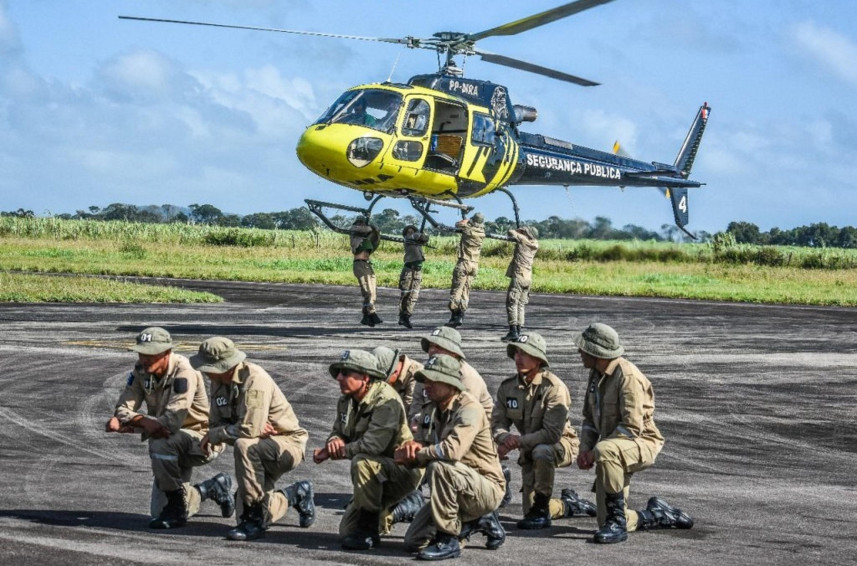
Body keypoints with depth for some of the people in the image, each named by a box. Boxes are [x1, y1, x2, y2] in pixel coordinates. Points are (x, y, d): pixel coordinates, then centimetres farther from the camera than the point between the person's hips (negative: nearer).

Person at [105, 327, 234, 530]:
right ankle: (214, 488, 30)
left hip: (202, 439, -8)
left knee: (160, 445, -38)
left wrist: (133, 422, -30)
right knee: (158, 512, 7)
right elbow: (124, 408, -10)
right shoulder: (141, 371, -4)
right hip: (173, 444, 8)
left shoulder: (184, 373, -26)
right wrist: (144, 421, -32)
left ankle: (176, 509, -20)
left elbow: (172, 421, -35)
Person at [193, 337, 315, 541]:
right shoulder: (219, 382, -1)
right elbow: (217, 423, -1)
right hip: (260, 451, 9)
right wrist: (255, 428, -19)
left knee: (244, 446, -37)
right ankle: (296, 495, 32)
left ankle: (255, 521, -27)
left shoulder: (254, 380, -27)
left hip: (288, 445, -9)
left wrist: (213, 435, -18)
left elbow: (249, 430, -33)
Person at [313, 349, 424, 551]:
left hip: (405, 471, -9)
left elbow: (372, 444, -34)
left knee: (362, 462, -38)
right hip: (377, 475, 9)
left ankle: (369, 531, -25)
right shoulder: (346, 401, 3)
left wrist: (332, 452, -26)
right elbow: (338, 431, 8)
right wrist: (334, 441, -19)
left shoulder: (387, 402, -25)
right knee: (347, 530, 6)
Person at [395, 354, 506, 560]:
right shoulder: (431, 412, 8)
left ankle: (449, 541, -23)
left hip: (487, 487, -9)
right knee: (414, 541, 0)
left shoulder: (469, 409, -20)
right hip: (457, 490, 9)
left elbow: (452, 450, -35)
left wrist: (416, 454, -21)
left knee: (439, 467, -34)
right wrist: (411, 446, -18)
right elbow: (418, 447, 8)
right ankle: (478, 521, 16)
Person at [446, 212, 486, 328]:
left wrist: (467, 220, 19)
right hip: (475, 265, 6)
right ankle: (461, 316, 7)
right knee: (465, 290, 10)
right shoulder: (482, 233, 2)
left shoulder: (468, 230, -12)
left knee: (456, 290, -2)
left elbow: (458, 224, 6)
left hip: (464, 263, -5)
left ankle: (454, 315, -9)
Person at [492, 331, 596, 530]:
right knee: (530, 510, 4)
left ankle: (541, 511, -26)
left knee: (541, 452, -42)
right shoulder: (507, 387, -5)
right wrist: (505, 438, -28)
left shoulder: (554, 387, -23)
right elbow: (498, 423, -4)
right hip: (529, 451, 6)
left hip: (561, 444, -6)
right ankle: (569, 505, 35)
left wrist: (518, 442, -32)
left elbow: (552, 433, -29)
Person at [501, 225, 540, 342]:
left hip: (518, 276, -7)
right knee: (520, 305, 12)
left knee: (512, 303, -6)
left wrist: (520, 230, 17)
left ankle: (513, 331, -14)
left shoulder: (522, 239, -10)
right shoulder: (535, 244, 7)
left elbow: (511, 232, 3)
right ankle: (518, 331, 10)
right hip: (528, 278, 7)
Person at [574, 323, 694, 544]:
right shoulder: (596, 375, 7)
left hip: (641, 444, -8)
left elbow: (631, 427, -26)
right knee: (605, 522, 3)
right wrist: (584, 449, -3)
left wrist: (594, 451, -24)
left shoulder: (628, 376, -21)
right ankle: (656, 514, 27)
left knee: (605, 450, -42)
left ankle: (617, 522, -32)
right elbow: (590, 418, 15)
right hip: (613, 450, 8)